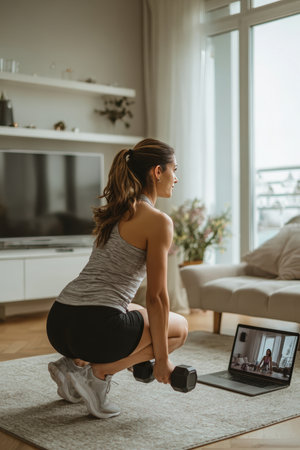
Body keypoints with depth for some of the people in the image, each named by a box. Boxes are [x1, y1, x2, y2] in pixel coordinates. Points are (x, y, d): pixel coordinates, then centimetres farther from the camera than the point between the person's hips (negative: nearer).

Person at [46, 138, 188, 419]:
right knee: (179, 327, 18)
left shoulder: (116, 212, 18)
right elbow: (156, 297, -8)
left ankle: (79, 362, 14)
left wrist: (133, 346, 37)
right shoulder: (158, 221, -8)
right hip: (95, 329, -8)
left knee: (138, 314, 35)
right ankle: (97, 372, 1)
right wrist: (161, 359, 2)